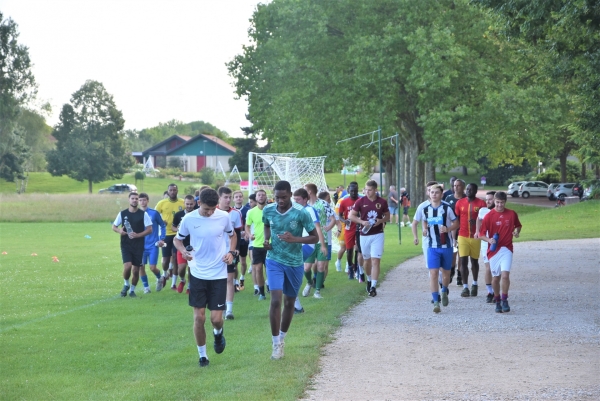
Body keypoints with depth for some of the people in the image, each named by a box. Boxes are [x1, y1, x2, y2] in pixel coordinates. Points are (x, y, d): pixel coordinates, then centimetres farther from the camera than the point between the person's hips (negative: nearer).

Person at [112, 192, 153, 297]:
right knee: (127, 266, -18)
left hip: (138, 246, 0)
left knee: (136, 270, 3)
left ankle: (132, 290, 23)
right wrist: (119, 231, -11)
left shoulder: (143, 214, -1)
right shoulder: (122, 213, 2)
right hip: (126, 245, 0)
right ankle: (126, 284, 9)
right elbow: (114, 226, 12)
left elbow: (150, 229, -3)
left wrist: (138, 235, -16)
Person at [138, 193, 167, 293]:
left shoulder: (154, 213, -5)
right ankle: (146, 287, 16)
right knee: (141, 267, 0)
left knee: (153, 267, -7)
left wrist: (162, 239, -4)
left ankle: (159, 279, 24)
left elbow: (163, 225, 4)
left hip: (153, 245, -3)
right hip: (141, 246, 3)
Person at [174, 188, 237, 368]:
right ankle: (202, 354, 18)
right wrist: (183, 251, -16)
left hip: (219, 274, 0)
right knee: (199, 317, 1)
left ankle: (218, 333, 33)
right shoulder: (189, 219, -9)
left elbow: (232, 235, 12)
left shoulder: (224, 217, -7)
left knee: (216, 318, -3)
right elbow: (177, 239, 5)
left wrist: (231, 252, -6)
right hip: (197, 274, 0)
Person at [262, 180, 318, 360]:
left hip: (295, 263, 0)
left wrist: (295, 239, -26)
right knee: (276, 300, -14)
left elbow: (315, 237, -10)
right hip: (274, 260, 0)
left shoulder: (301, 213, -16)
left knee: (289, 302, 12)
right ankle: (276, 344, -6)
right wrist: (266, 239, -4)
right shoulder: (268, 210, -6)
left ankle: (282, 338, 33)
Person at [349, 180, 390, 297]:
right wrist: (362, 222, -15)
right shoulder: (361, 201, -1)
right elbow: (351, 216, 1)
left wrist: (381, 220, -11)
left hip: (378, 235, -2)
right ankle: (369, 279, 39)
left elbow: (387, 216, 11)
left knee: (375, 260, -11)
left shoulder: (382, 202, 0)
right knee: (367, 260, 15)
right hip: (364, 234, 2)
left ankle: (373, 286, -14)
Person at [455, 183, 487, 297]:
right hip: (463, 236, 1)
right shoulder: (460, 203, 4)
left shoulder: (481, 203, -2)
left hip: (476, 236, -1)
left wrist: (477, 222, -20)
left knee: (474, 261, 10)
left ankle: (475, 285, 27)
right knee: (463, 261, -6)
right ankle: (465, 287, -6)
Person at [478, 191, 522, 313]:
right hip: (493, 250, 0)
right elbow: (481, 234, -3)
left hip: (506, 249, 0)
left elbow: (518, 225, 21)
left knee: (505, 274, -17)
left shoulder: (512, 214, 2)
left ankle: (504, 300, -7)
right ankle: (497, 302, 23)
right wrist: (489, 240, -23)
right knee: (495, 277, 7)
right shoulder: (489, 216, -4)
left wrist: (517, 231, -2)